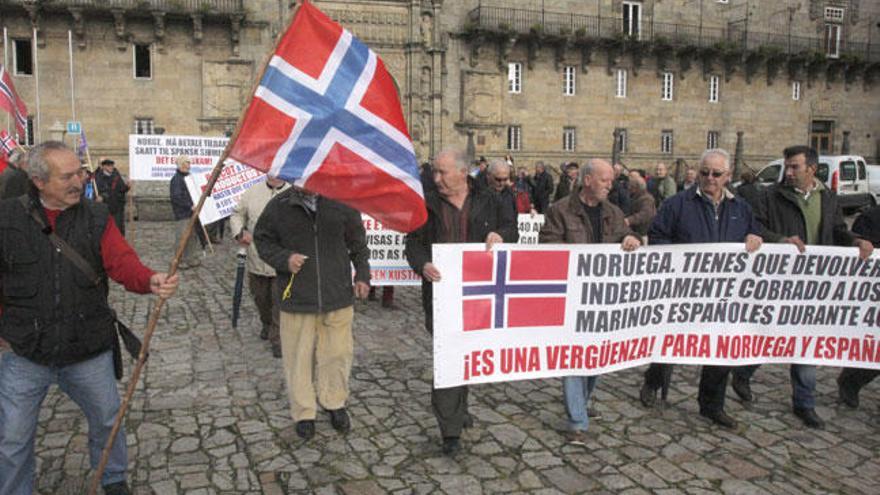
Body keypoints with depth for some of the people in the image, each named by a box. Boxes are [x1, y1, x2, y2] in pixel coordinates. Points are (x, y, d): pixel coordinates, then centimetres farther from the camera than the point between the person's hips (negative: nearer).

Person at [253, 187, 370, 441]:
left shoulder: (341, 203, -1)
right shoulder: (278, 206, -3)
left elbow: (358, 242, 10)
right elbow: (262, 240, 6)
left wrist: (362, 275, 5)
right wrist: (284, 259, -12)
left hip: (337, 295, 1)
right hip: (296, 297, -1)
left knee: (337, 353, 10)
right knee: (298, 356, 8)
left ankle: (334, 403, 34)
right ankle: (304, 412, 27)